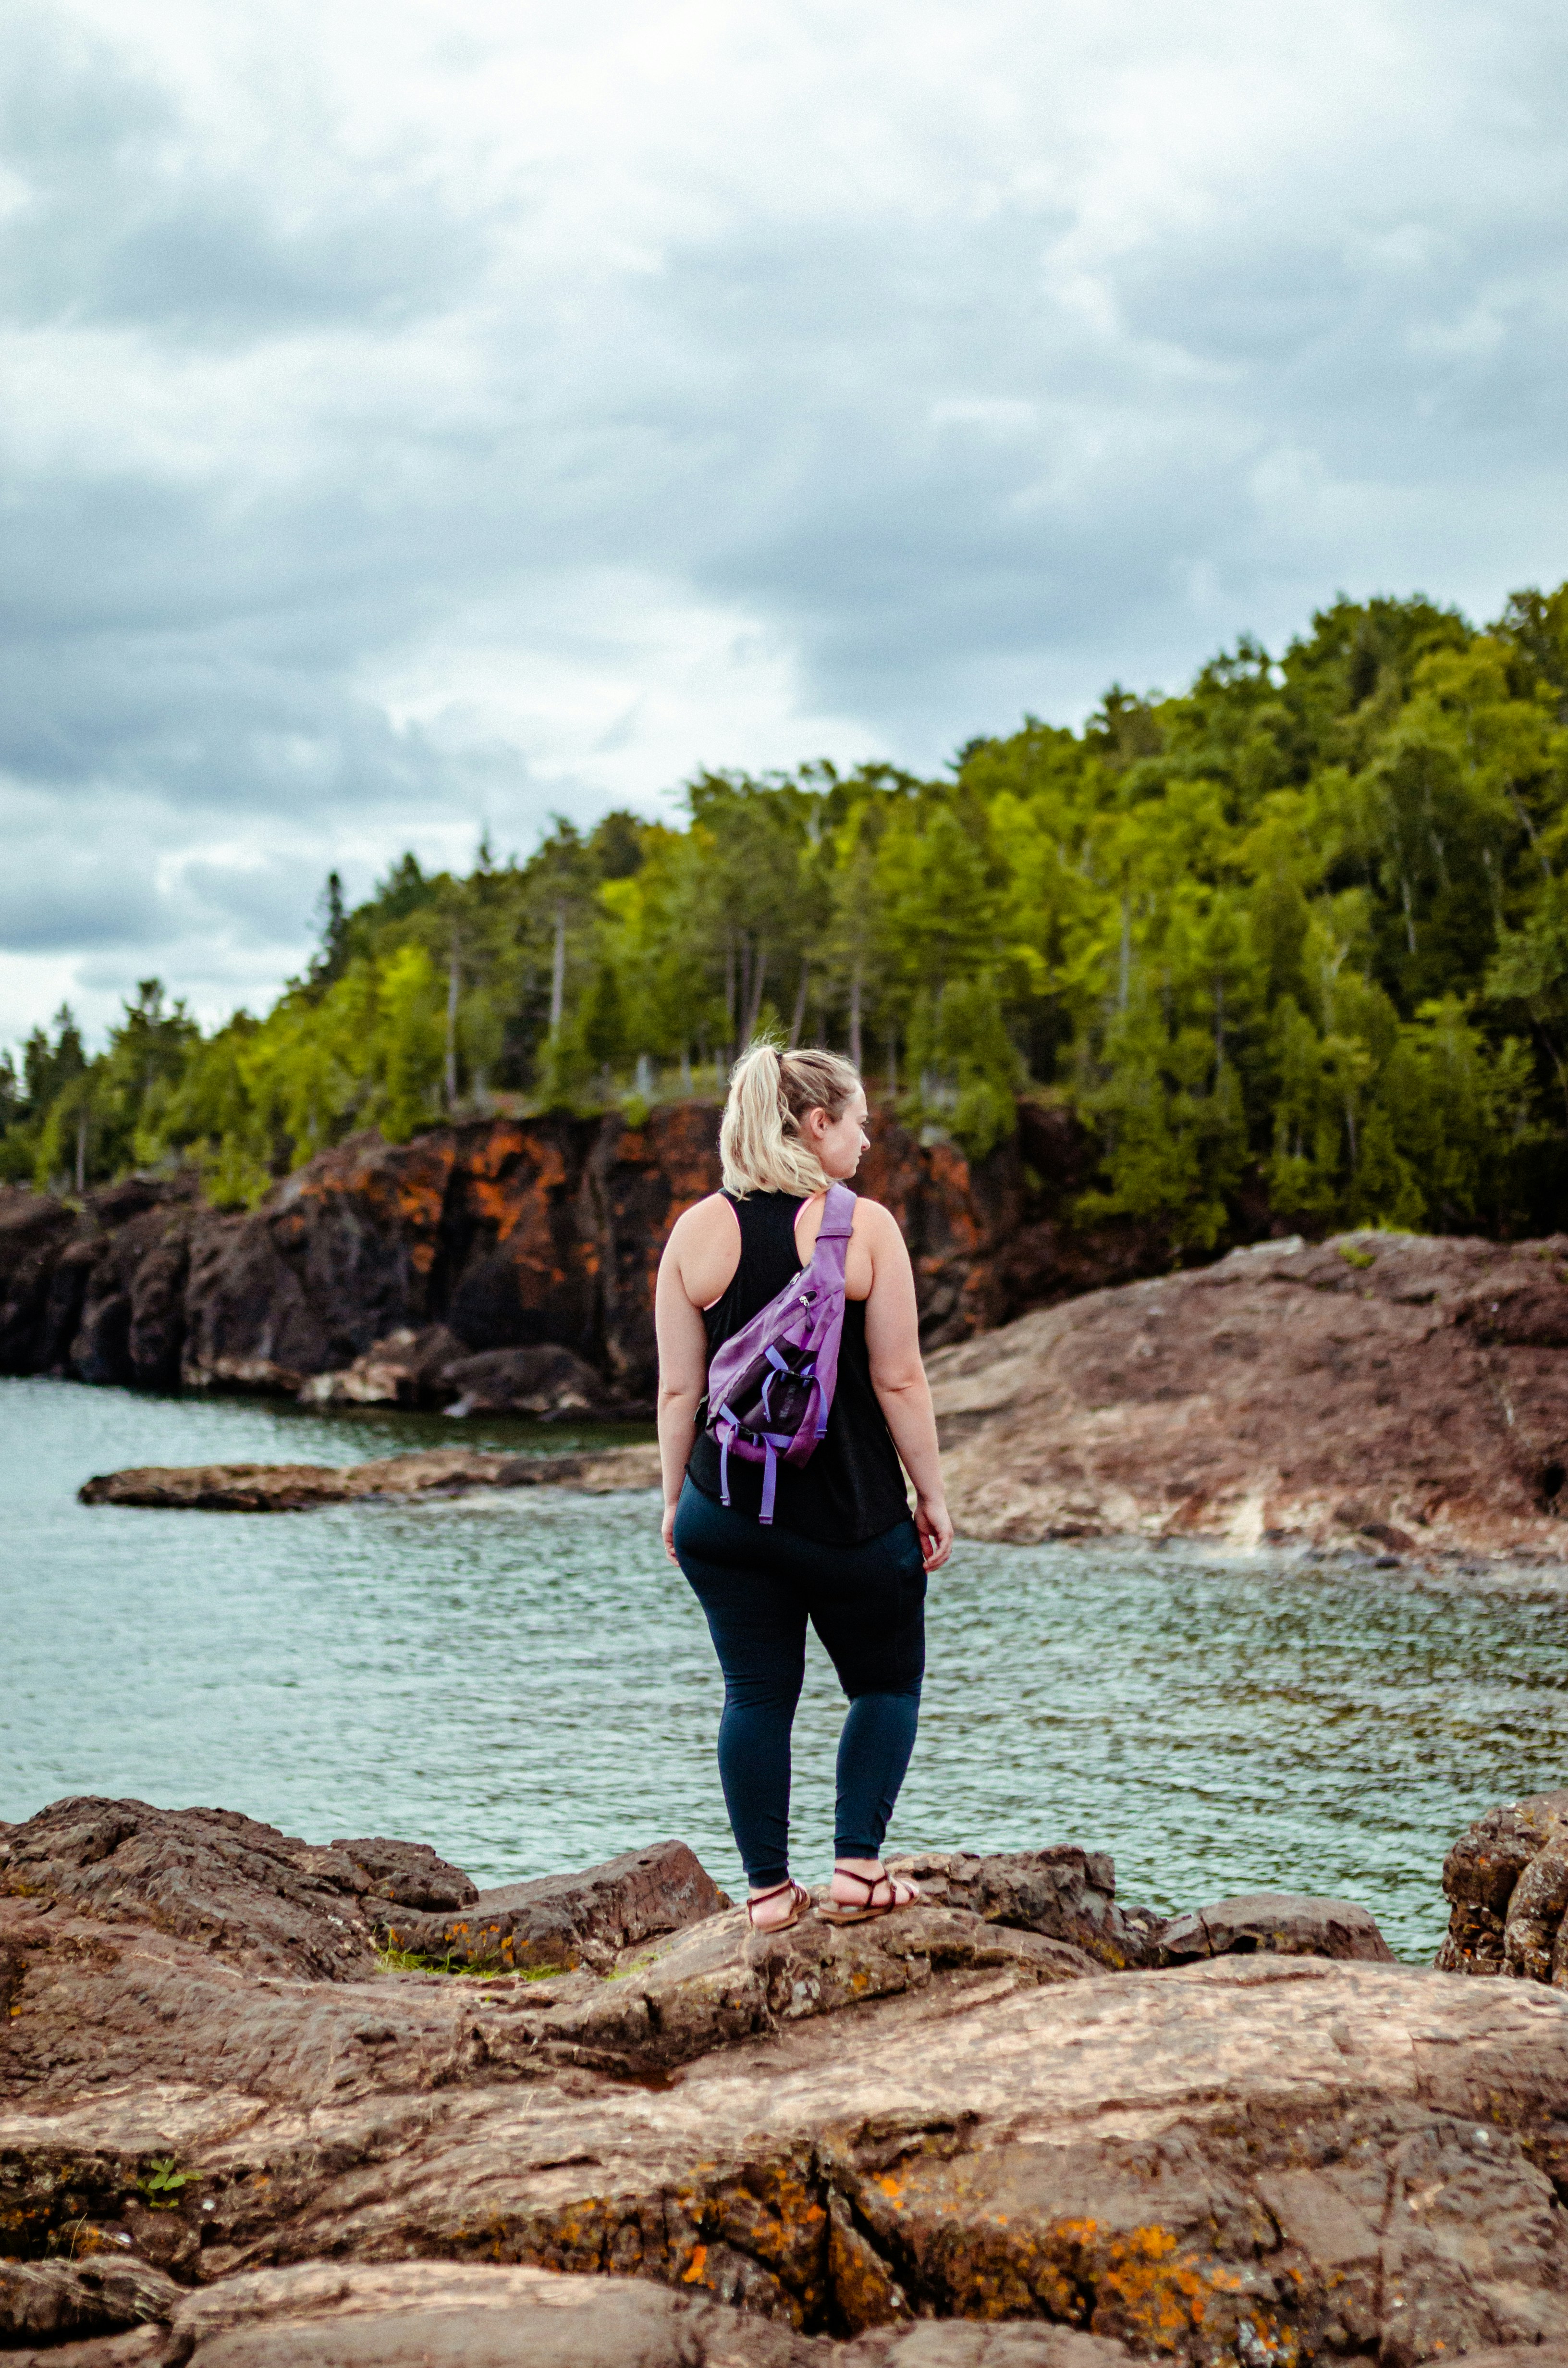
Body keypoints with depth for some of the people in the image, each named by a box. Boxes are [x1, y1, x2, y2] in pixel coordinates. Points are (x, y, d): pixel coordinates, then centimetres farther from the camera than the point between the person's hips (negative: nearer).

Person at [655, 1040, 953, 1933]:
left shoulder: (699, 1231, 1)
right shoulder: (865, 1226, -9)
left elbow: (680, 1389, 2)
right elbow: (899, 1380, -9)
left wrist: (675, 1497, 12)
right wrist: (933, 1497, -1)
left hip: (728, 1507, 3)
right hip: (851, 1512, -3)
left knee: (758, 1694, 10)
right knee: (888, 1683, 15)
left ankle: (769, 1887, 13)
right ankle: (858, 1867, 6)